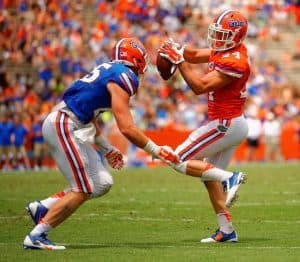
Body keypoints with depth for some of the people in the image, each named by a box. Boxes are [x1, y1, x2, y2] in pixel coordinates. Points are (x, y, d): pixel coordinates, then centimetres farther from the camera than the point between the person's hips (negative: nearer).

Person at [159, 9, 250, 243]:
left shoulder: (234, 62, -22)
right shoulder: (224, 51, 6)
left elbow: (199, 86, -23)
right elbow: (195, 55, 14)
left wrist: (179, 61, -20)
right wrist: (177, 49, -6)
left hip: (226, 125, -10)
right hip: (229, 124, 10)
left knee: (181, 157, -5)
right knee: (210, 176, 12)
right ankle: (227, 230, 12)